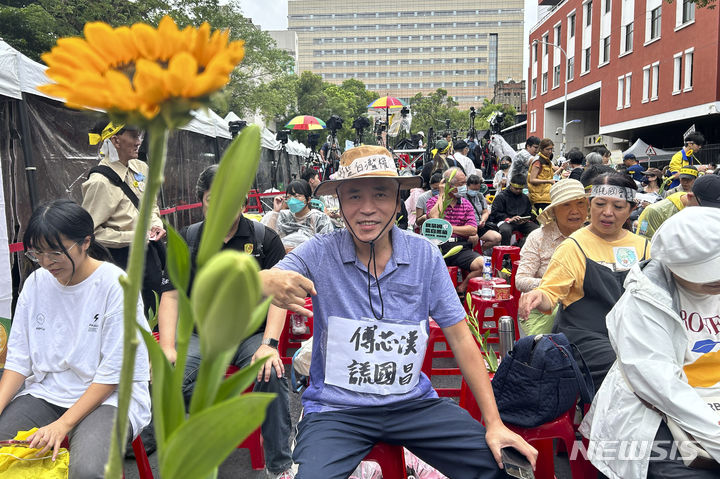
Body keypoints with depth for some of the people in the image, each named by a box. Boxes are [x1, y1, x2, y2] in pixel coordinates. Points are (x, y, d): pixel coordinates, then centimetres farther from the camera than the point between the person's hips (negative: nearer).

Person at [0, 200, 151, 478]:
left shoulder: (117, 285, -14)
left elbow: (114, 372, -14)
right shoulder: (35, 283, 5)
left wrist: (63, 424, -19)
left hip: (110, 396, -5)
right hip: (43, 393, 5)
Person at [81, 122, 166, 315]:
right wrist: (131, 237, -20)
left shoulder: (141, 168, 5)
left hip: (150, 250, 8)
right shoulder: (101, 181, -19)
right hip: (123, 260, -8)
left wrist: (156, 224, 1)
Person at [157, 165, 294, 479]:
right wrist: (167, 347, -10)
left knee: (271, 374, -31)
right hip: (200, 334, 2)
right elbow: (170, 295, 5)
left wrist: (269, 344, -18)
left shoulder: (265, 239, 5)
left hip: (251, 333, -1)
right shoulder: (185, 241, 11)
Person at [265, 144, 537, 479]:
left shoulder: (425, 256, -3)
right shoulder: (320, 253, -8)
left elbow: (459, 337, 1)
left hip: (412, 402, 2)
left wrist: (494, 423, -4)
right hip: (336, 409, -2)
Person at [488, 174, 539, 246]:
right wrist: (509, 219, -15)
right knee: (505, 230, -39)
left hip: (522, 223, 4)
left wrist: (525, 219, 0)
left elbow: (529, 213, 25)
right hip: (505, 221, -4)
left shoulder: (525, 197, 21)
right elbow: (495, 213, -2)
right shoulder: (501, 196, 4)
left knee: (537, 229, -22)